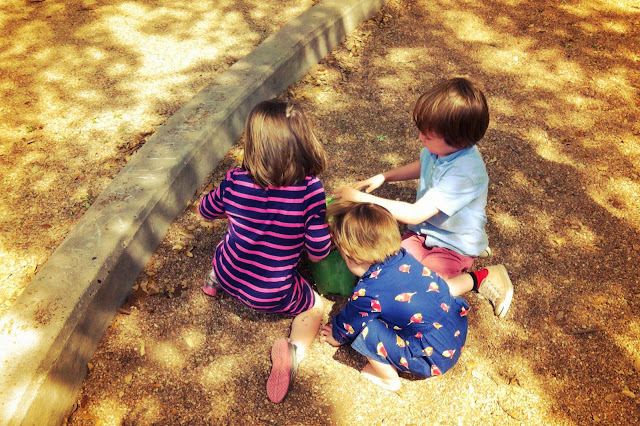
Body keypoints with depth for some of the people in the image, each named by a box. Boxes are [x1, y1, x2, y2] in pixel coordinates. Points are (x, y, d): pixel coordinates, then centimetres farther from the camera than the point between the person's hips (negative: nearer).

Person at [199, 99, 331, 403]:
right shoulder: (310, 189, -25)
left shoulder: (235, 182, -16)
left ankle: (214, 280, 35)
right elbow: (318, 253, -17)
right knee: (314, 308, 23)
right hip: (273, 296, -4)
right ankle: (295, 350, -5)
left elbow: (206, 211, 5)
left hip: (230, 275, 5)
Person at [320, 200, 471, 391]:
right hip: (460, 329, 8)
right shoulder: (402, 257, -7)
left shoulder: (368, 293, -24)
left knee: (370, 331, -16)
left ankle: (389, 379, 9)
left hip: (435, 359, -7)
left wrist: (336, 337, 22)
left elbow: (347, 327, -2)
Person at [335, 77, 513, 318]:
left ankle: (481, 278, 0)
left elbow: (415, 215, -34)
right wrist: (383, 177, 2)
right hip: (426, 231, 8)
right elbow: (420, 167, 15)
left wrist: (363, 199, -29)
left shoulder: (464, 173, -35)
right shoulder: (440, 146, -11)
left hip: (453, 247, -8)